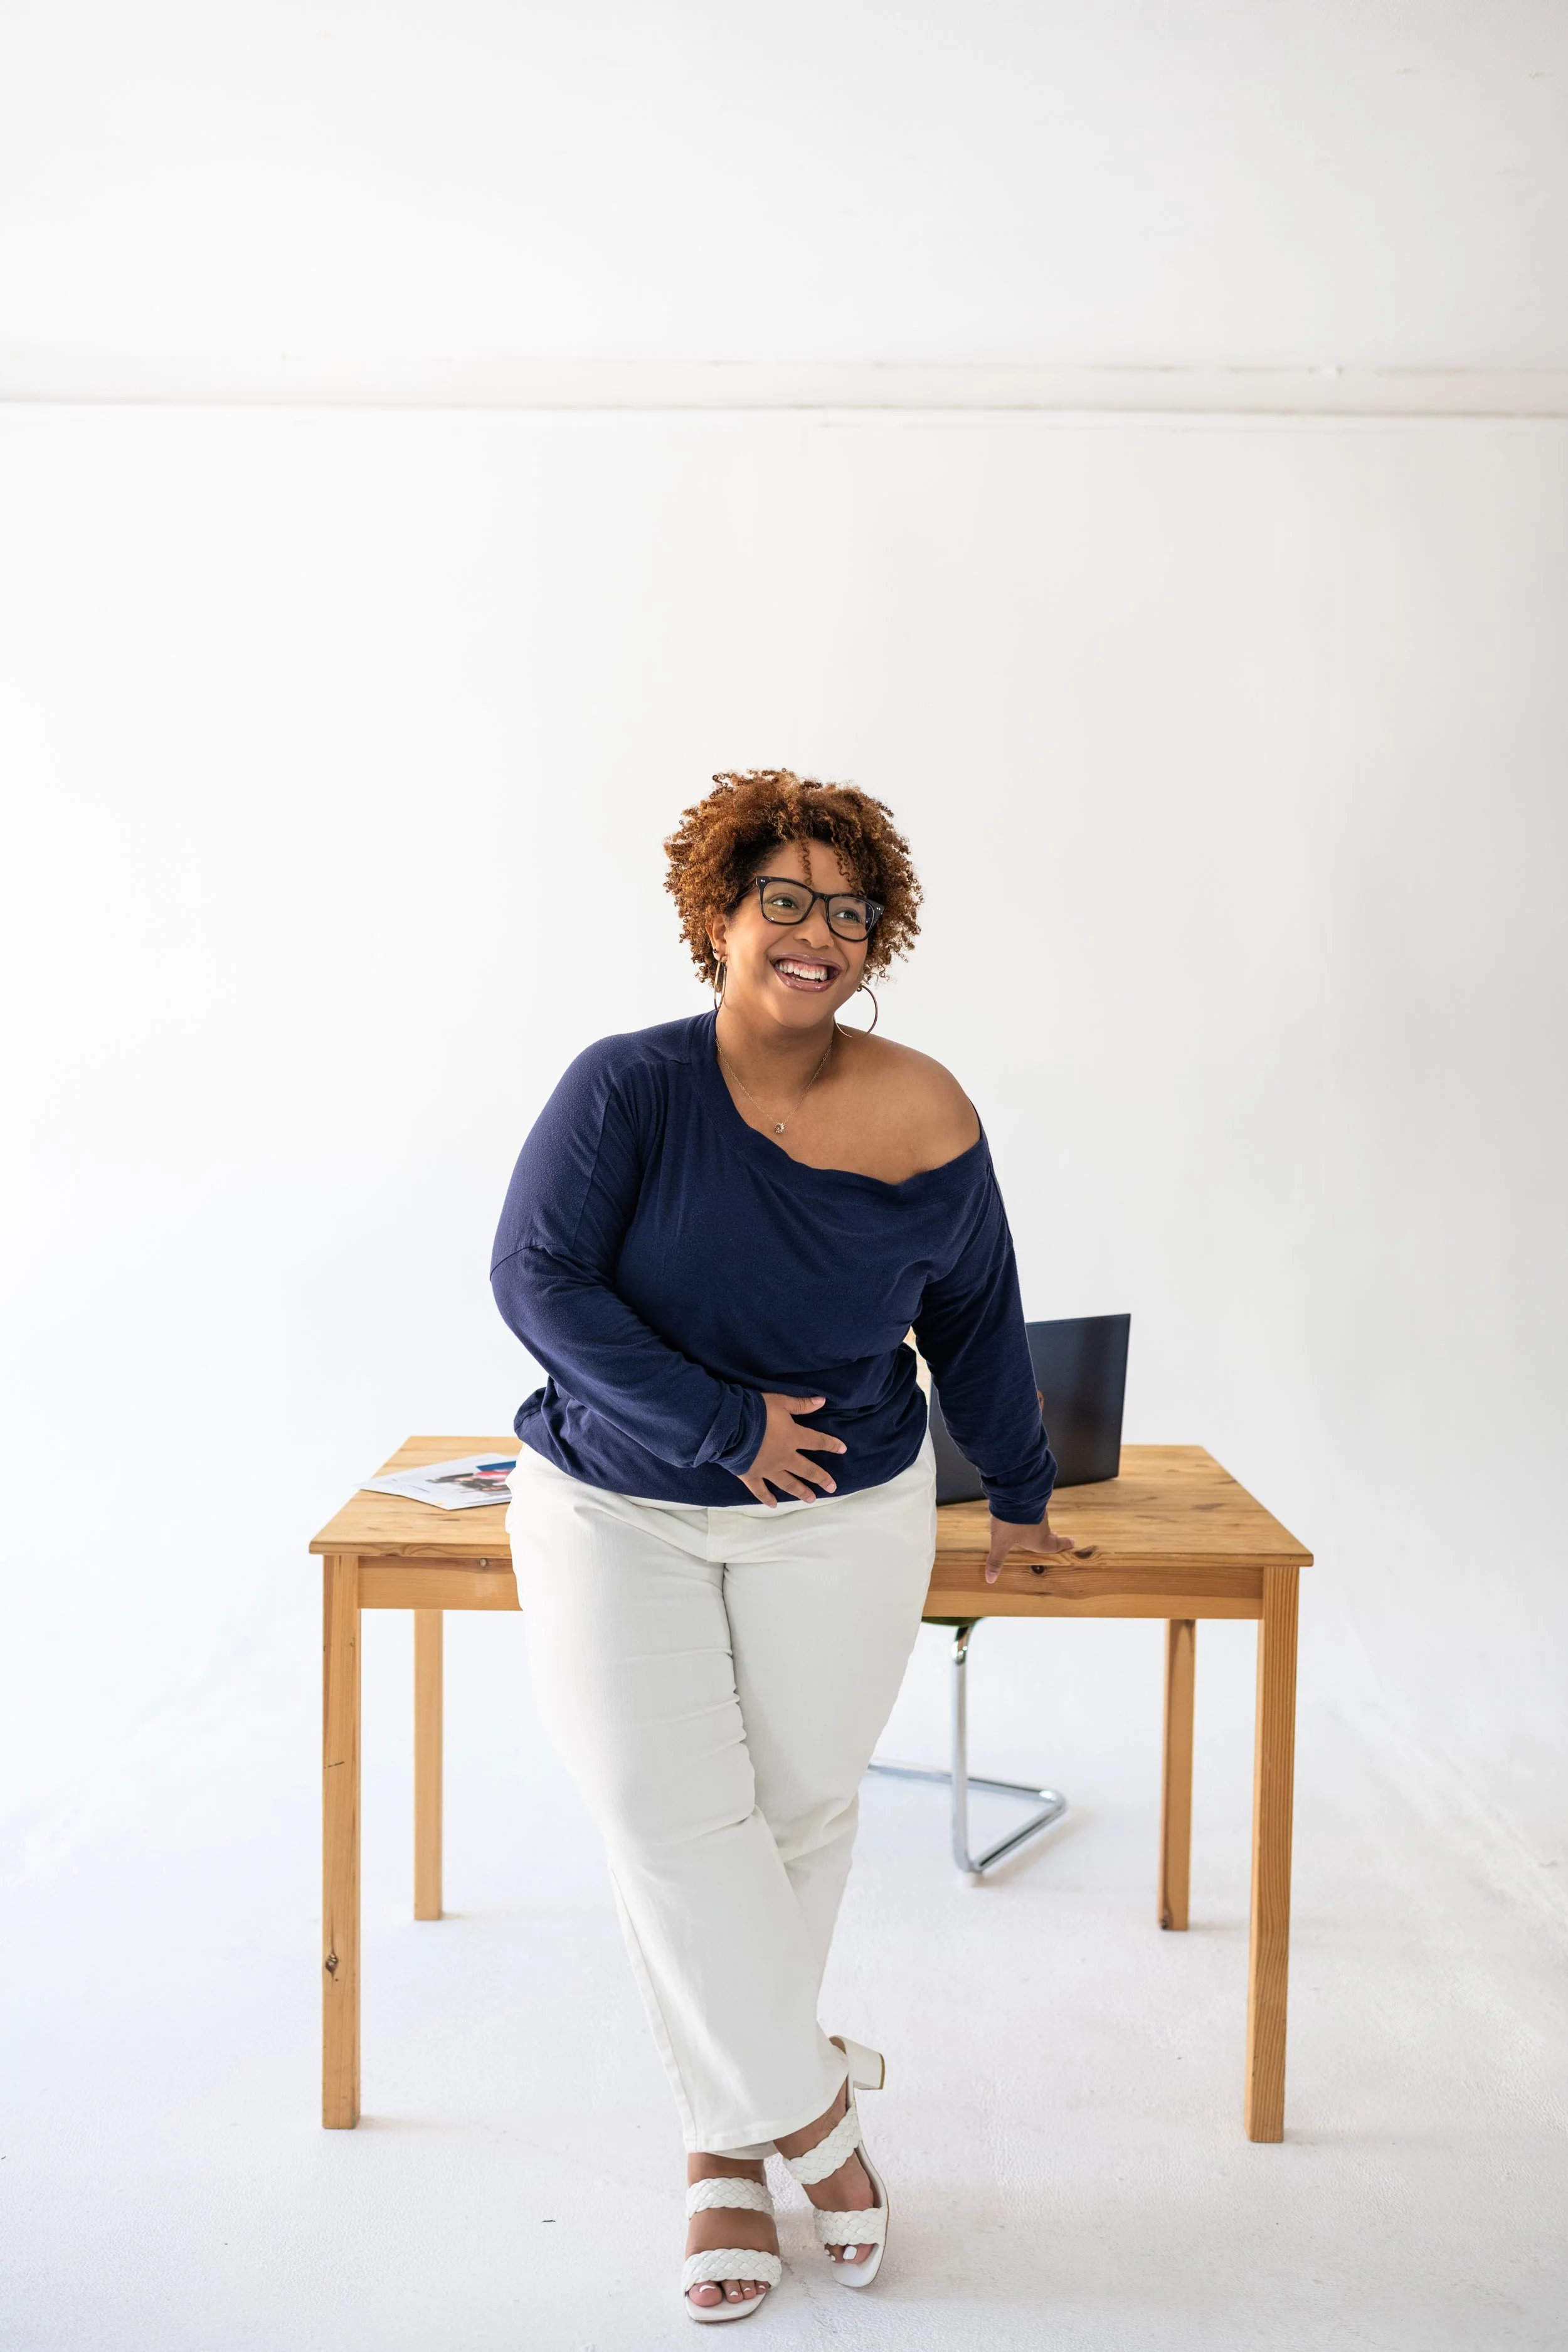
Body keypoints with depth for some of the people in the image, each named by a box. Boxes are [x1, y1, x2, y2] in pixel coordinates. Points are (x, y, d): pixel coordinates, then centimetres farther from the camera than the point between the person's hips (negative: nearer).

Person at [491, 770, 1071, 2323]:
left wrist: (1019, 1495, 18)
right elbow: (536, 1277, -16)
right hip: (615, 1511, -1)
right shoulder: (628, 1087, -13)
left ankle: (727, 2143, 22)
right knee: (669, 1810, -10)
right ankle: (807, 2101, 12)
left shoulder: (923, 1118, -6)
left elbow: (975, 1320, 8)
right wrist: (719, 1423, -20)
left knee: (801, 1810, 1)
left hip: (844, 1517, 1)